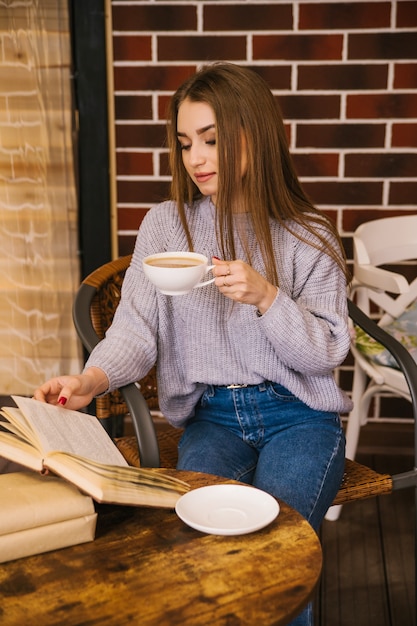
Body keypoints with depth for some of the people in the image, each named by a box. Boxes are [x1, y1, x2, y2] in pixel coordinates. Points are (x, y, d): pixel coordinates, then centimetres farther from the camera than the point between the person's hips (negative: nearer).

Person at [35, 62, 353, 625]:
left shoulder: (309, 237, -1)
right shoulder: (165, 226, 3)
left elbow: (327, 353, -3)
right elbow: (136, 329, -4)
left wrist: (265, 296, -20)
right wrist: (92, 379, -25)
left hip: (298, 414, -1)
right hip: (211, 414, 1)